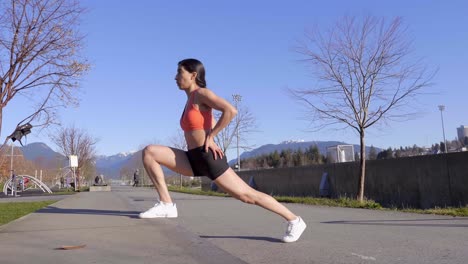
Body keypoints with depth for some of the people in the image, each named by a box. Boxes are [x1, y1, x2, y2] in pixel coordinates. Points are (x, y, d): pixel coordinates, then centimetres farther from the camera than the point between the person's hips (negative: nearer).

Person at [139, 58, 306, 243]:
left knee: (247, 195, -5)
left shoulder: (202, 93, -8)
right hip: (194, 159, 9)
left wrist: (210, 137, -17)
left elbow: (231, 111, -23)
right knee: (149, 152, -1)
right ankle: (167, 205, -4)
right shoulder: (191, 99, 18)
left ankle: (294, 221, 9)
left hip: (208, 158, -8)